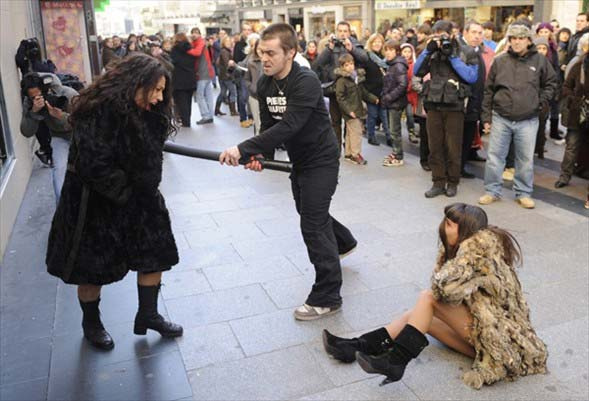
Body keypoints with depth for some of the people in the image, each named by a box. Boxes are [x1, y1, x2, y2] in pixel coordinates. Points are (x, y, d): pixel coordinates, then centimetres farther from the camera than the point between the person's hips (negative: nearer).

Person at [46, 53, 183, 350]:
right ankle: (91, 323, 35)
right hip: (95, 205, -7)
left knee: (155, 256, 10)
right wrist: (125, 195, -18)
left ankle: (148, 315, 29)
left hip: (138, 201, 7)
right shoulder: (100, 111, -25)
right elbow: (94, 165, -29)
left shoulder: (145, 114, -1)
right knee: (93, 269, 11)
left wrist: (145, 196, -6)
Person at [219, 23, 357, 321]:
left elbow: (287, 127, -38)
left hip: (320, 159, -8)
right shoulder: (264, 84, -4)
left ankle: (327, 298, 1)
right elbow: (268, 125, -1)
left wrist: (244, 149, -43)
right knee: (309, 212, 24)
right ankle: (344, 242, 54)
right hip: (298, 159, 9)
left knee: (313, 224, -10)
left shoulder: (306, 82, -28)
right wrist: (259, 155, -21)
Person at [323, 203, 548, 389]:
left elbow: (446, 286, -27)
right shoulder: (475, 243, 11)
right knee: (420, 315, 5)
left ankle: (395, 362, -16)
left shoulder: (481, 243, -17)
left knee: (428, 299, -17)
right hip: (490, 331, 10)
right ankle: (358, 346, 3)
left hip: (500, 338, -10)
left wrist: (439, 279, -6)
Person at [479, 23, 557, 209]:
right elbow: (489, 90, 6)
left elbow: (551, 83, 15)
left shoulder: (540, 60, 1)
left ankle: (524, 193, 20)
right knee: (495, 156, 4)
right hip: (501, 119, 1)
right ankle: (492, 191, 16)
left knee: (526, 159, 7)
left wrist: (542, 101, 1)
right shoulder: (500, 61, 2)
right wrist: (486, 116, 4)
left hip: (528, 121, 0)